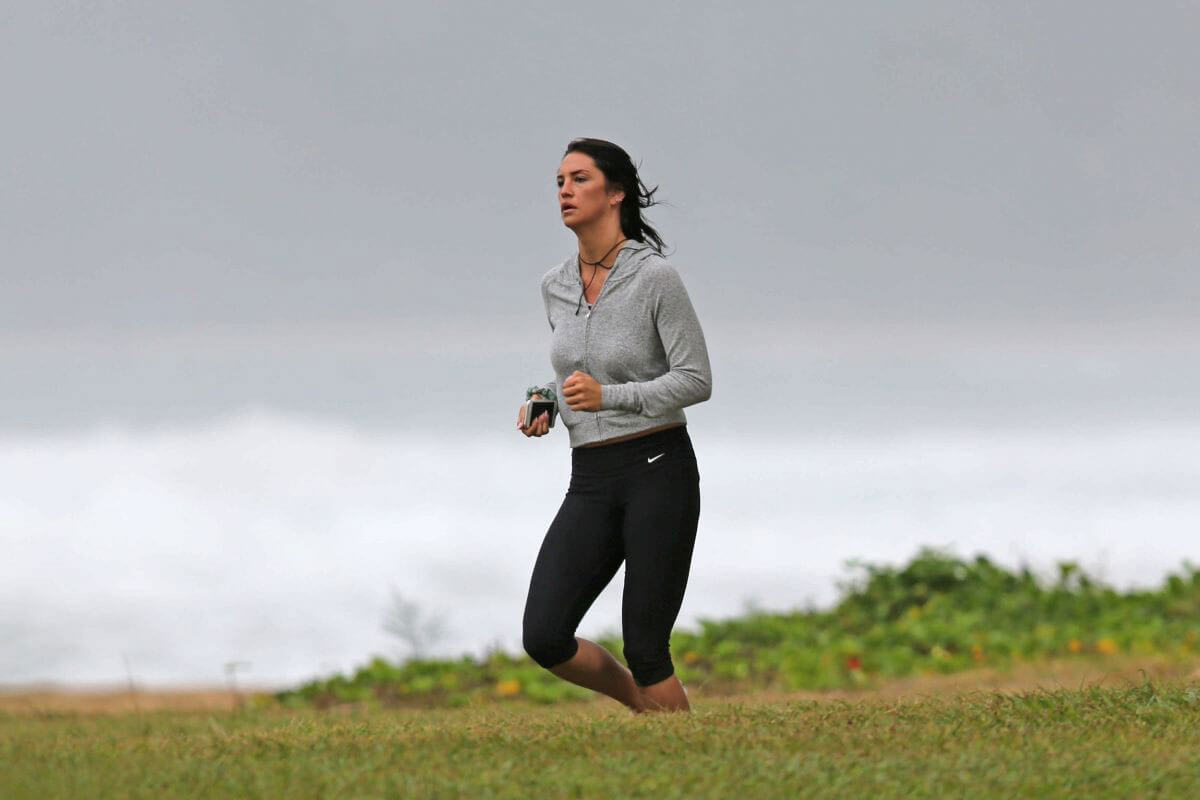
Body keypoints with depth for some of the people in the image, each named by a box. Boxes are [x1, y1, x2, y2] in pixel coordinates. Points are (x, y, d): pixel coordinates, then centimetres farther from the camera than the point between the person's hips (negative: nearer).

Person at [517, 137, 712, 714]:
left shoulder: (655, 277, -9)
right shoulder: (555, 286, 9)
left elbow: (696, 380, -9)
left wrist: (609, 396, -22)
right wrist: (545, 404, 3)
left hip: (659, 471, -6)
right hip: (591, 481, 6)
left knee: (644, 648, -8)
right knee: (543, 638, -6)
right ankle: (647, 708, 19)